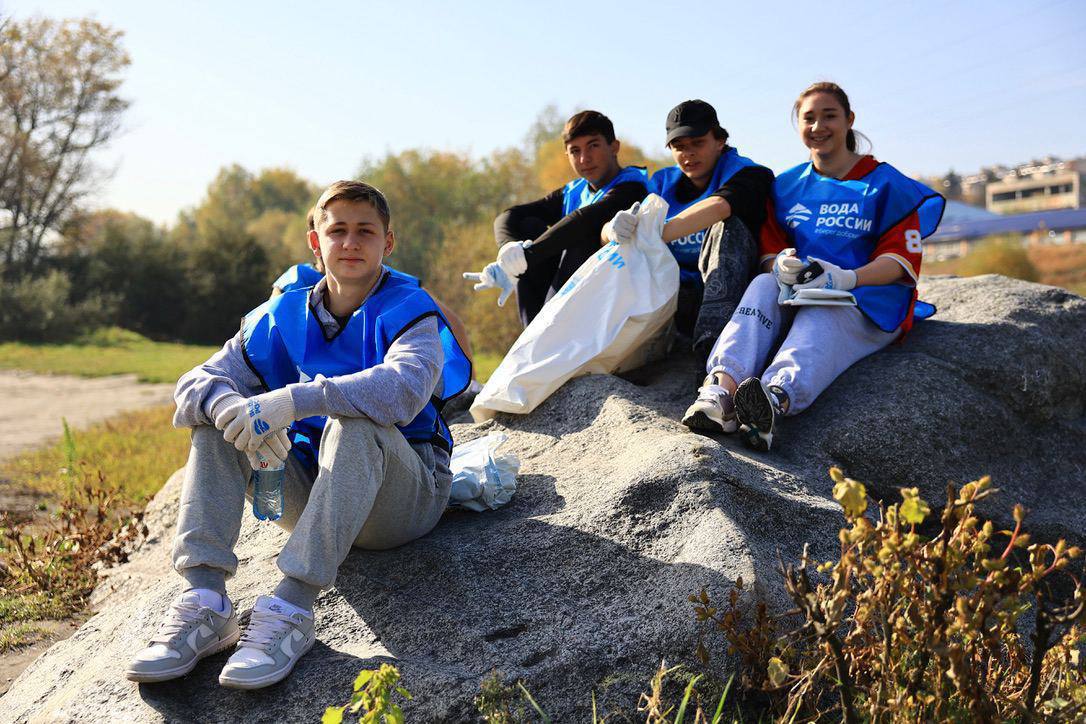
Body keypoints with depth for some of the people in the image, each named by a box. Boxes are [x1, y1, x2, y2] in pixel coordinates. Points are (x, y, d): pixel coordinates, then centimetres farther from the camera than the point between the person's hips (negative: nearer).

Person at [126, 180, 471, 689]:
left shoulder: (407, 310, -9)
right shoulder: (282, 317, 5)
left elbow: (405, 387, -32)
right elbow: (197, 380, -2)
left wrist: (293, 401, -38)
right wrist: (225, 404, -27)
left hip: (405, 496, -5)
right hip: (311, 490, 5)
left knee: (354, 424, -35)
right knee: (216, 416, -11)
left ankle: (290, 609, -37)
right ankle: (204, 603, -23)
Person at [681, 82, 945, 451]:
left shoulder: (885, 184, 5)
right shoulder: (787, 185, 16)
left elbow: (903, 259, -4)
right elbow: (770, 247, 9)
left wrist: (848, 278, -24)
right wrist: (779, 264, -19)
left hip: (869, 304, -3)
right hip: (797, 297, 4)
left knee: (819, 319, -37)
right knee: (763, 285, -29)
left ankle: (775, 399, -69)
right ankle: (722, 388, -53)